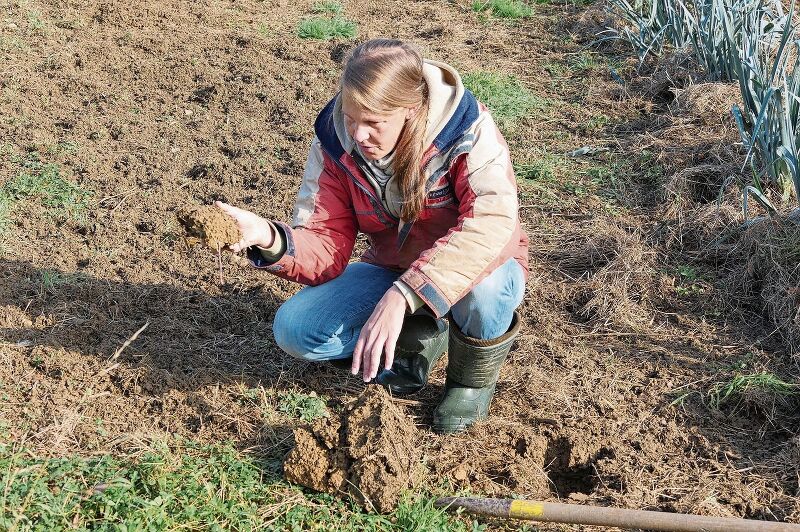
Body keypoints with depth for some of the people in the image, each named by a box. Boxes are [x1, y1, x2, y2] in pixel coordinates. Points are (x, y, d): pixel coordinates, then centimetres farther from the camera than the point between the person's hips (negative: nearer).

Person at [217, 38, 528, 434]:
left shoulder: (466, 128, -28)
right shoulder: (335, 139, -15)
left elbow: (492, 221, -44)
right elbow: (326, 247, -16)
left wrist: (400, 298, -53)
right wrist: (269, 238, -40)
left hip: (479, 271, -4)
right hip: (391, 269, 4)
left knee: (481, 283, -41)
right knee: (294, 329, -17)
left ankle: (473, 375, -5)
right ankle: (418, 337, 6)